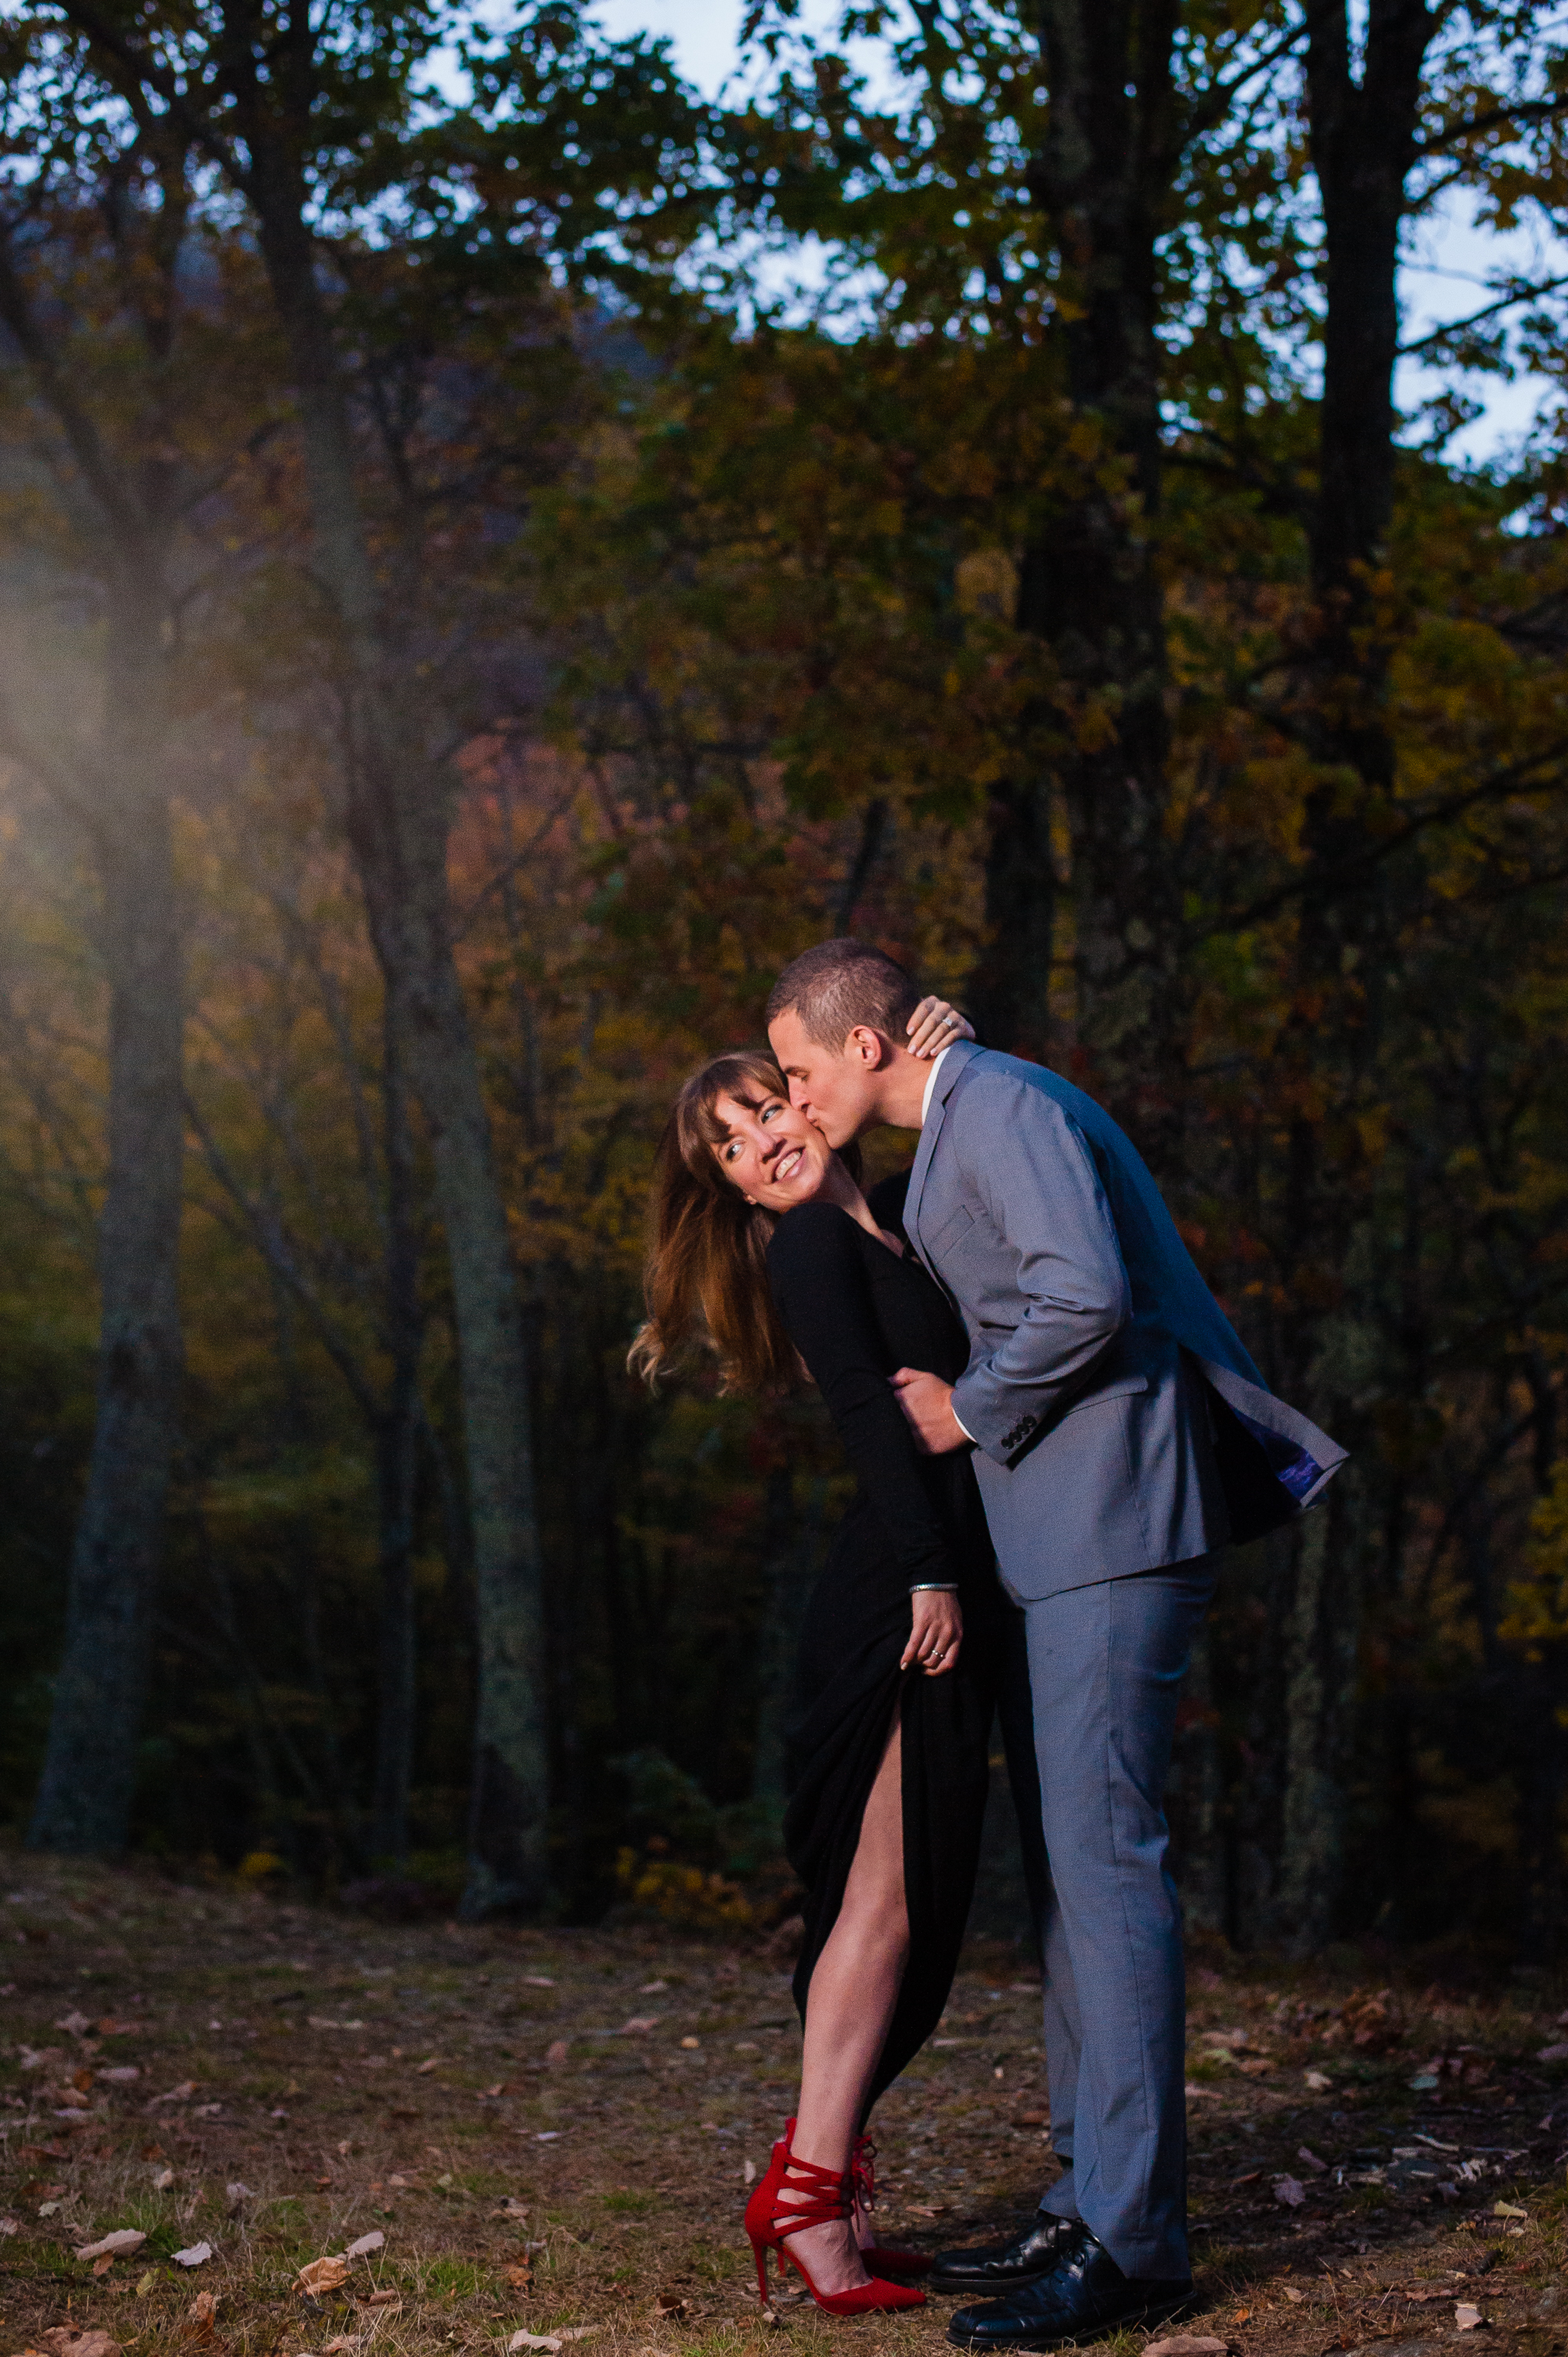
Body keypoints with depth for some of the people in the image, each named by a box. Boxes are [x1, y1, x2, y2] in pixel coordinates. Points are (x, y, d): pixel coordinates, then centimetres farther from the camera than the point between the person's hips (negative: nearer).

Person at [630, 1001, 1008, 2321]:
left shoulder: (894, 1217, 19)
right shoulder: (809, 1245, -5)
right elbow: (866, 1410, -15)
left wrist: (940, 1060, 8)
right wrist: (927, 1570, -22)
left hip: (946, 1589, 9)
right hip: (902, 1598, -9)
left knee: (914, 1898, 8)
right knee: (889, 1892, -12)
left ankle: (826, 2179, 12)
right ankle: (809, 2187, -11)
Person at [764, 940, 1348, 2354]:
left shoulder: (1002, 1109, -11)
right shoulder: (956, 1133, 22)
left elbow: (1086, 1296, -24)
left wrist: (970, 1409, -11)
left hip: (1112, 1522, -11)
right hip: (1053, 1539, 11)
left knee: (1103, 1856, -12)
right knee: (1064, 1865, 11)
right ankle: (1091, 2202, 18)